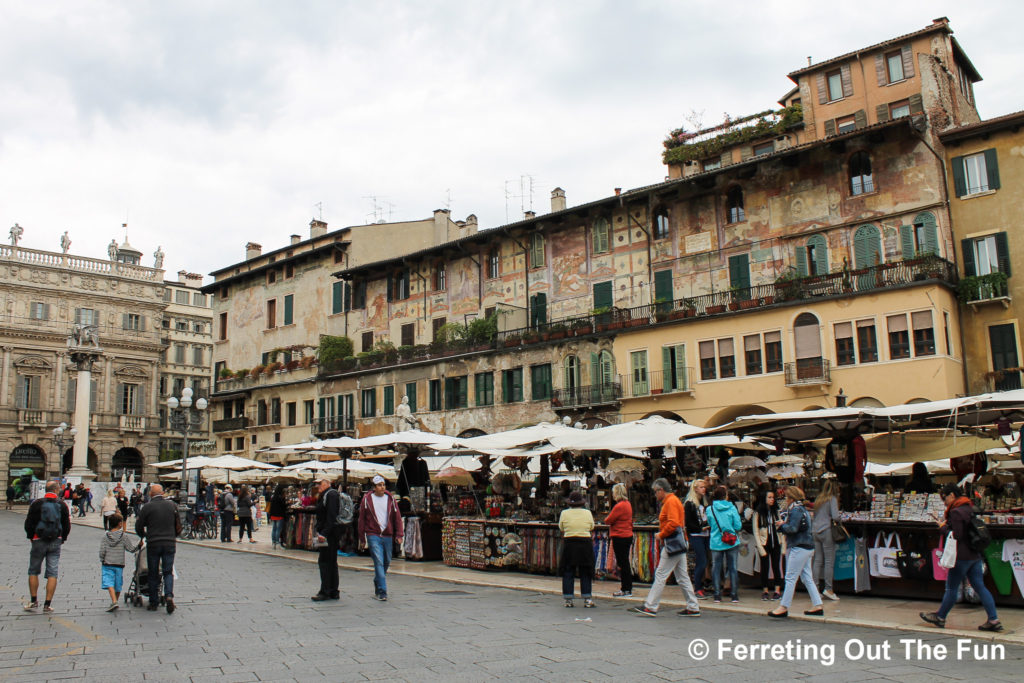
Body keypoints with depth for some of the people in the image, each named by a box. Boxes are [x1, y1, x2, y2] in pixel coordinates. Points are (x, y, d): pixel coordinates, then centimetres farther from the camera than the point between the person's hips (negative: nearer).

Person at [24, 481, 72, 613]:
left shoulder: (36, 504, -5)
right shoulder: (62, 505, 0)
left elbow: (28, 523, -3)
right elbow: (67, 526, 3)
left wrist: (31, 537, 12)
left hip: (39, 542, -1)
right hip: (55, 542, 1)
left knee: (33, 571, 14)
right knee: (52, 573, 3)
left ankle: (33, 602, 15)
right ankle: (47, 604, 2)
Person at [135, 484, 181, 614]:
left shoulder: (147, 507, -4)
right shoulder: (172, 505, 5)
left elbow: (139, 526, 2)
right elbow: (178, 525, 11)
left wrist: (144, 536, 22)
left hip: (153, 544, -2)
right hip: (169, 544, 2)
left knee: (153, 574, 10)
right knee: (168, 572, 8)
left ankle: (154, 602, 15)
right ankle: (169, 596, -14)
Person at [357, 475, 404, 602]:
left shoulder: (390, 499, 8)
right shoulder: (367, 499, 1)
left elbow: (397, 517, 9)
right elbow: (361, 519, 5)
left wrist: (399, 535, 0)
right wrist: (362, 539, 5)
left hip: (388, 536, 3)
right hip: (373, 535, -3)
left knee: (386, 562, 10)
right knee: (379, 562, -13)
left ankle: (377, 585, 32)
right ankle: (382, 592, -11)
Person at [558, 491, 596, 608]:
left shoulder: (564, 513, -3)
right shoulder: (587, 513, -3)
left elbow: (561, 529, 6)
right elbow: (591, 528, 7)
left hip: (569, 544, 0)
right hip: (585, 544, 0)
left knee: (568, 572, 9)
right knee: (585, 573, 9)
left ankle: (568, 599, 10)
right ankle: (587, 599, 10)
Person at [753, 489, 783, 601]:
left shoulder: (776, 511, 4)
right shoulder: (758, 513, -6)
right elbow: (756, 532, -5)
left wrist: (783, 545, 0)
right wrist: (760, 548, -10)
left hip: (776, 543, 2)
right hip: (764, 544, -2)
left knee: (776, 567, 2)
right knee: (765, 568, 2)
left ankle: (777, 591, 10)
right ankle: (765, 591, 14)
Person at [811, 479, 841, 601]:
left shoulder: (818, 498, 15)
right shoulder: (832, 499, -6)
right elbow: (835, 516, -15)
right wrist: (839, 520, 5)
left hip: (815, 530, 7)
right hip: (827, 531, -7)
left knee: (818, 560, 8)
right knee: (829, 561, -2)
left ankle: (815, 588, 8)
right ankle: (828, 589, -2)